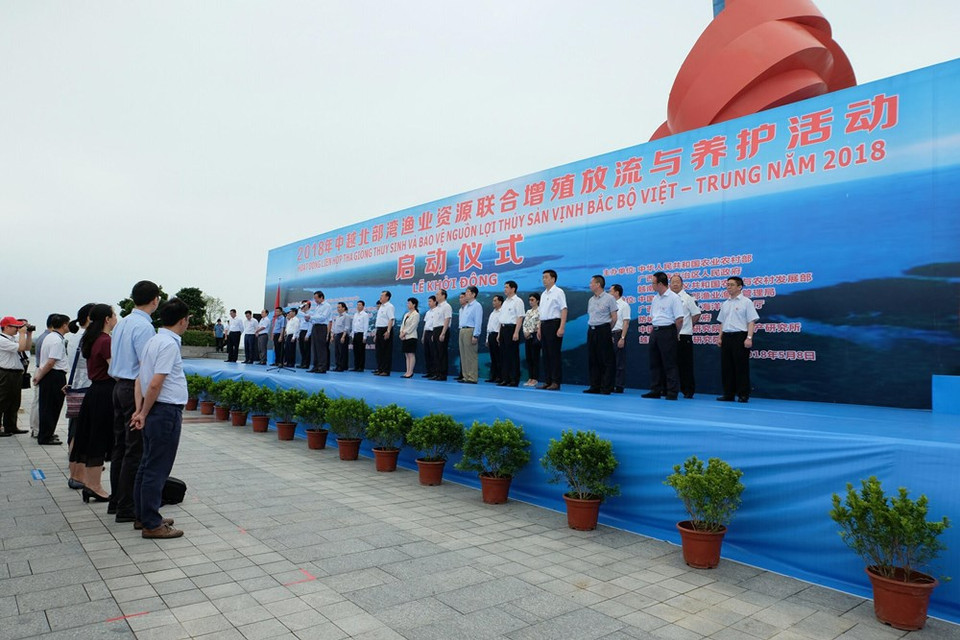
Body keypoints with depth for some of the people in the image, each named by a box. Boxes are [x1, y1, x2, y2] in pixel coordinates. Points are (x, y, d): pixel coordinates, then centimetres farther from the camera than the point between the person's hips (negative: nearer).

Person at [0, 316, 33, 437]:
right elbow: (21, 347, -22)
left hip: (16, 374, 9)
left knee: (14, 402, 14)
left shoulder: (14, 338, 13)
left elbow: (27, 347, 19)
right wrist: (22, 333, -12)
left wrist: (29, 334, 10)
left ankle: (11, 427, 23)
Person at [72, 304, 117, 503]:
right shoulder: (106, 341, -17)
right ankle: (94, 486, 7)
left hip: (94, 391, 9)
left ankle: (89, 483, 21)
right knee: (100, 440, -1)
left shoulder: (93, 340, 12)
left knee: (92, 440, 13)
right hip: (105, 394, -9)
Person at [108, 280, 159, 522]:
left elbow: (114, 359, 18)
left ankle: (116, 500, 26)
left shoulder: (122, 323, 12)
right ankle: (126, 508, 4)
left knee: (120, 446, 16)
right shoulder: (144, 326, -17)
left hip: (119, 386, 10)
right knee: (135, 450, -2)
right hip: (136, 389, -10)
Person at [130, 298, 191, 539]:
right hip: (166, 412, -10)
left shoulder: (154, 340, 11)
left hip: (154, 412, 10)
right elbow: (155, 384, -21)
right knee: (157, 469, -2)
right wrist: (144, 414, -9)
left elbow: (141, 379, 10)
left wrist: (140, 410, 3)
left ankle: (143, 516, 29)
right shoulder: (169, 344, -18)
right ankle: (151, 525, 7)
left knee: (148, 465, 17)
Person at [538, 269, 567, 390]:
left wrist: (561, 327, -21)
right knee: (546, 354, 8)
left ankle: (556, 382, -1)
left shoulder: (558, 292, -6)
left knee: (554, 354, -5)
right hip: (544, 325, 8)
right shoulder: (543, 294, 18)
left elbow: (564, 310, -13)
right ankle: (547, 381, 13)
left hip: (554, 324, -8)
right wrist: (539, 328, 16)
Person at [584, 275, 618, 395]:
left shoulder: (609, 298, -5)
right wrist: (592, 328, 12)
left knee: (606, 360, -3)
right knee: (592, 360, 7)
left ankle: (606, 388, 0)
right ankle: (594, 386, 13)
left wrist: (606, 330, 4)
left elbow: (614, 318, -4)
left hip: (603, 330, -7)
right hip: (591, 330, 7)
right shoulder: (591, 300, 14)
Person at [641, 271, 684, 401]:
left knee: (669, 363, -4)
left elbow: (679, 319, -13)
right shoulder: (655, 298, 14)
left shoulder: (673, 298, -10)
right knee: (655, 362, 10)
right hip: (655, 332, 8)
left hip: (667, 332, -8)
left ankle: (672, 392, 1)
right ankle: (656, 390, 17)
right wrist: (655, 330, 14)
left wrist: (675, 334, -5)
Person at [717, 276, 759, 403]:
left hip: (740, 336, -6)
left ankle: (743, 395, 3)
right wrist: (720, 338, 12)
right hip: (727, 337, 6)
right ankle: (728, 394, 14)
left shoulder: (746, 302, -2)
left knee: (741, 367, -3)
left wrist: (749, 338, -16)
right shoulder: (725, 304, 17)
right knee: (726, 367, 7)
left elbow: (751, 322, -8)